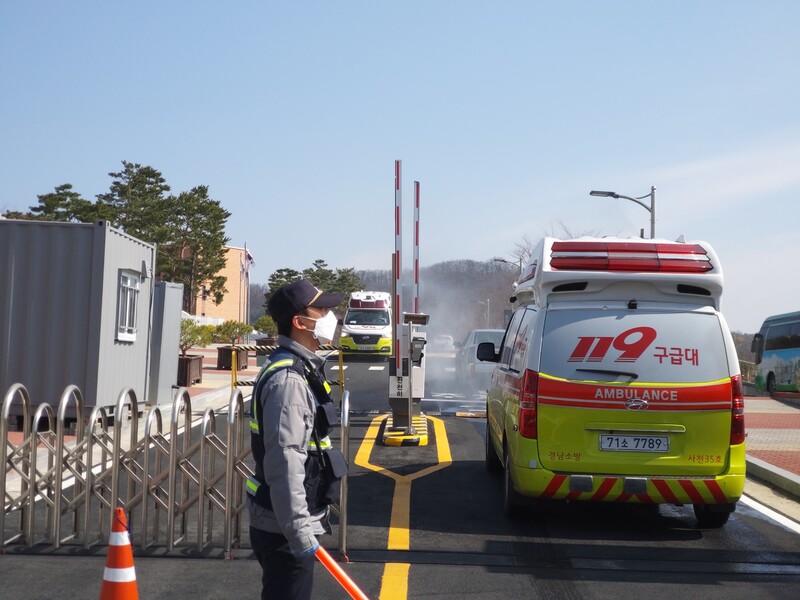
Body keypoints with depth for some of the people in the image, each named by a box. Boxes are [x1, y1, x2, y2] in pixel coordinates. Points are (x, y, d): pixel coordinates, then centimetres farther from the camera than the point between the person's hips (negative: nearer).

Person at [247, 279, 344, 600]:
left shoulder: (299, 369, 12)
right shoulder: (288, 378, -21)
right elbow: (284, 464, -26)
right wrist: (299, 532, -25)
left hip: (285, 521, 10)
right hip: (283, 526, -10)